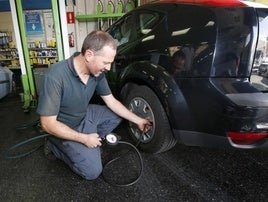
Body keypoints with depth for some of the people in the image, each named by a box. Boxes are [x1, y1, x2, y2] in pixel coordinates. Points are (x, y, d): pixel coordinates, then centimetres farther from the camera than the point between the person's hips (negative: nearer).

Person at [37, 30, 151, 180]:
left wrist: (138, 120, -3)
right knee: (93, 171, -10)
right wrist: (84, 139, -24)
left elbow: (111, 101, -2)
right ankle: (57, 146, 8)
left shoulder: (97, 72, -14)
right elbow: (48, 124, -28)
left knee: (118, 115, 4)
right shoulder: (56, 76, -34)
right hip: (65, 128, -6)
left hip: (85, 115, 6)